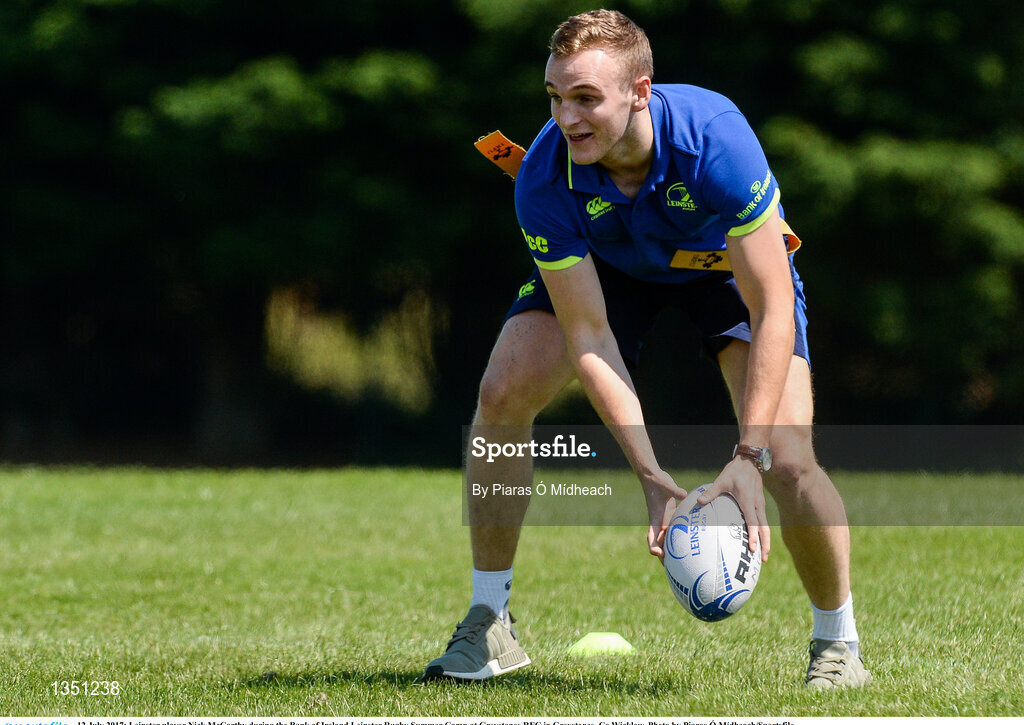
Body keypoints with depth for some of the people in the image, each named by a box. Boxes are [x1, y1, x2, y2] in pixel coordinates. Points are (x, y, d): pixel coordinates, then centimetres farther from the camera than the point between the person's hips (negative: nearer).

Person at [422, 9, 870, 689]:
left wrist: (750, 456, -46)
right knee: (501, 395, -17)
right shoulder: (545, 179, -33)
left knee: (787, 460, -21)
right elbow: (589, 338, -29)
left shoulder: (715, 140, -41)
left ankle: (839, 644, 5)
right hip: (606, 267, 2)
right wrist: (651, 476, -37)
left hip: (730, 263, -2)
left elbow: (772, 311, -38)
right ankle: (490, 625, -1)